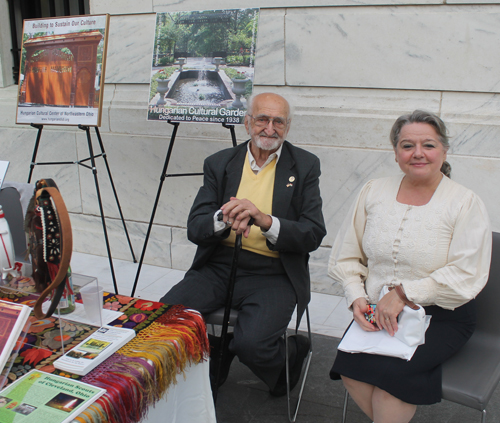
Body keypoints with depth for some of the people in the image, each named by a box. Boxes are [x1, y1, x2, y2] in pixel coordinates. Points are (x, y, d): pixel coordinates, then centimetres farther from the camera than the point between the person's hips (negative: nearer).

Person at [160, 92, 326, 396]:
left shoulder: (305, 166, 2)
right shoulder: (219, 164, 8)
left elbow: (313, 235, -6)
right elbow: (194, 229, 1)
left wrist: (264, 220, -23)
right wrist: (224, 219, -22)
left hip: (272, 274, -3)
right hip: (218, 266, 3)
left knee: (251, 343, -26)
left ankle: (293, 353, 11)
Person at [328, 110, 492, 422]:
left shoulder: (466, 203, -6)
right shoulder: (374, 191, 5)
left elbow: (466, 277, -14)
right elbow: (346, 256, 7)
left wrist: (404, 293, -19)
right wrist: (356, 297, -9)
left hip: (440, 318, -3)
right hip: (377, 313, 4)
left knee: (391, 369, -26)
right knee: (349, 365, -19)